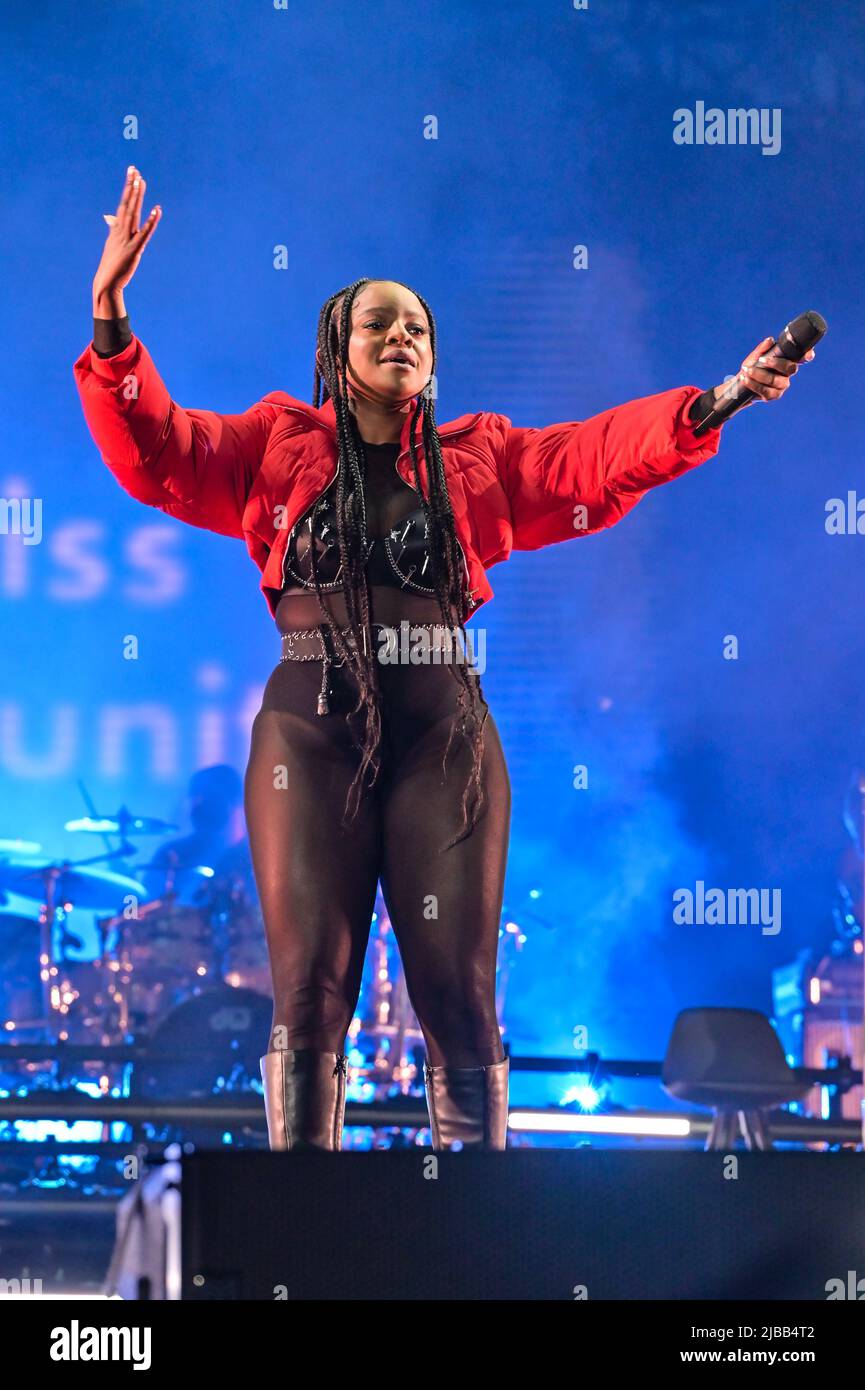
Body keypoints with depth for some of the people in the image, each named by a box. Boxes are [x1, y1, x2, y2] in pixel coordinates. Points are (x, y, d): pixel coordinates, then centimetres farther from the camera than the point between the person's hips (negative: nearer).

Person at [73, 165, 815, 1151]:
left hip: (444, 736, 1)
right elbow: (156, 453, 1)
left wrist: (709, 407, -13)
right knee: (308, 989, -3)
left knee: (459, 993, -1)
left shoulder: (477, 459, 13)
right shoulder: (281, 446, 11)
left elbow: (598, 456, 2)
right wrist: (111, 326, -13)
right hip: (312, 732, -1)